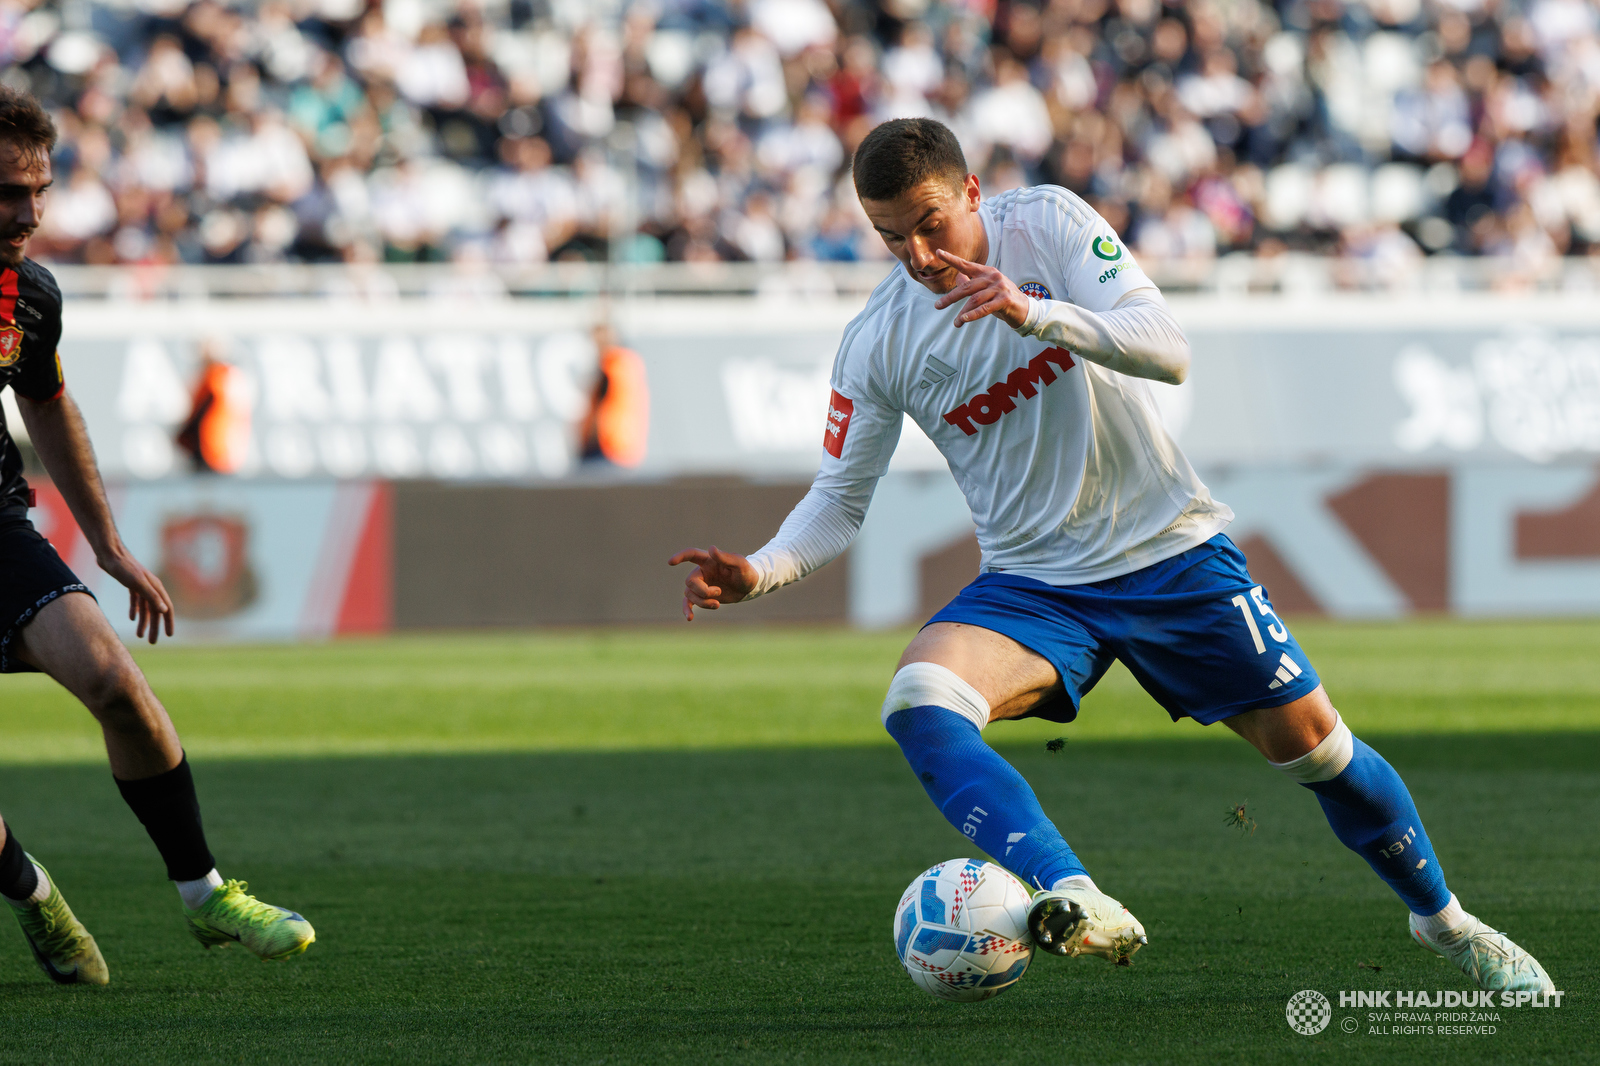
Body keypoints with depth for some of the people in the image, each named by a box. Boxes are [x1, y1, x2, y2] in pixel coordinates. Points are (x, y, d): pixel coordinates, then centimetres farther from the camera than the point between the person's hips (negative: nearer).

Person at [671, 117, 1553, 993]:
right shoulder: (877, 343, -6)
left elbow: (1166, 351, -23)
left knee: (1313, 746, 1)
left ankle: (1444, 921, 29)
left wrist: (1034, 312, -39)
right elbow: (839, 497, 4)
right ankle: (1074, 902, -44)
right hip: (1034, 584, 1)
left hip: (1171, 551, -1)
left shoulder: (1047, 224, -12)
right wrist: (759, 573, -16)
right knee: (917, 701, -29)